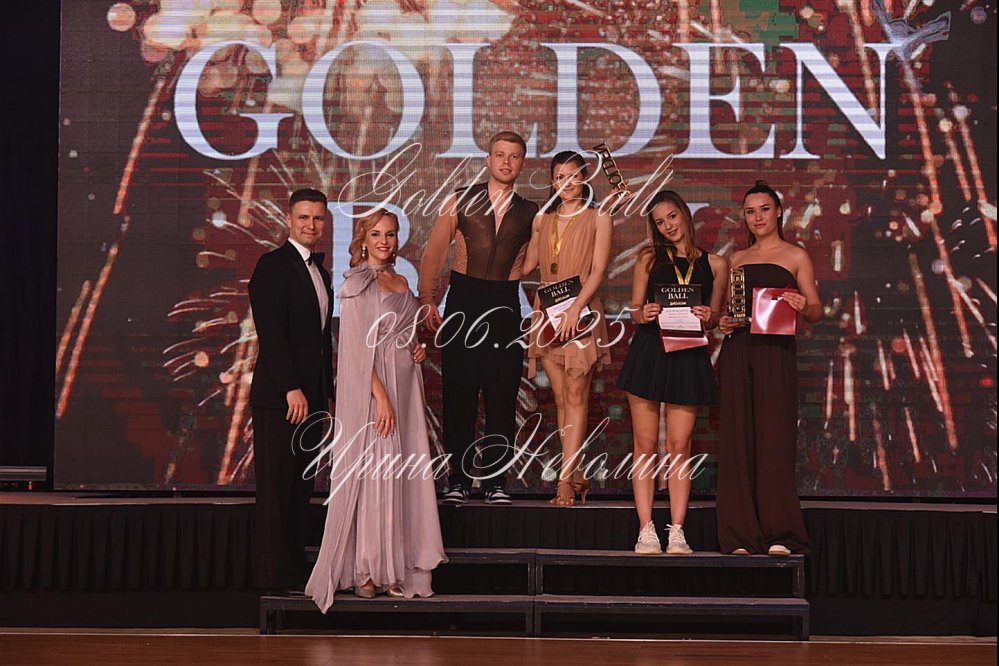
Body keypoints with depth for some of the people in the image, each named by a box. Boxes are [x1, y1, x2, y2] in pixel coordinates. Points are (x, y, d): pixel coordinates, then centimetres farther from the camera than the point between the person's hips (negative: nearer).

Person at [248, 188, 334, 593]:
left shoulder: (319, 272, 19)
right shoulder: (274, 266, -7)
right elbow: (270, 332, -15)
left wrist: (329, 392, 14)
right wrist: (291, 388, -20)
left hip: (309, 396, 8)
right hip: (279, 396, -8)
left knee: (301, 488, 9)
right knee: (276, 488, -4)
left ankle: (295, 571, 13)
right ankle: (275, 576, -1)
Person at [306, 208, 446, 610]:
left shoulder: (401, 283, 16)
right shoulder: (356, 283, -6)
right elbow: (357, 346, -13)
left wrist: (417, 348, 6)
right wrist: (380, 396, -19)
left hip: (404, 386, 7)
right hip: (370, 388, -7)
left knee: (400, 476, 6)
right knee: (371, 474, -6)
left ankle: (393, 569, 11)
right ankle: (365, 573, 0)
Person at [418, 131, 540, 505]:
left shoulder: (529, 213, 10)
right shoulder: (461, 201, 6)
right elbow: (433, 253, 4)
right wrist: (427, 301, -4)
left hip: (505, 304, 1)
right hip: (463, 300, -1)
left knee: (502, 397, 1)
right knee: (458, 394, 0)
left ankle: (496, 480, 9)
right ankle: (458, 479, 7)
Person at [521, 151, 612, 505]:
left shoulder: (598, 219, 2)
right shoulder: (542, 220, 15)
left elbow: (598, 270, -6)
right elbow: (528, 264, 21)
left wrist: (576, 307, -17)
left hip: (581, 312, -4)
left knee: (575, 396, -8)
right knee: (561, 398, 4)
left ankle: (565, 481, -11)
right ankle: (577, 475, 11)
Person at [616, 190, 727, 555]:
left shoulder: (714, 264, 10)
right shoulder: (649, 258, 10)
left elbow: (715, 316, 14)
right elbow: (634, 311, 10)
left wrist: (708, 317, -8)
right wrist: (644, 314, -12)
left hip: (688, 357, 0)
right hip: (648, 351, 0)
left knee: (679, 446, -2)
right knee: (646, 445, -1)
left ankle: (676, 531, 1)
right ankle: (646, 530, 2)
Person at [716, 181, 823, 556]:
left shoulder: (795, 256, 9)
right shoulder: (737, 260, 19)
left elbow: (817, 311, 4)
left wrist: (803, 306, -18)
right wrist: (722, 322, -1)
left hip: (775, 352, -3)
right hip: (737, 352, 3)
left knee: (774, 438, -8)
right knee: (738, 439, -1)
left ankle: (779, 534, -4)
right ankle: (742, 535, 1)